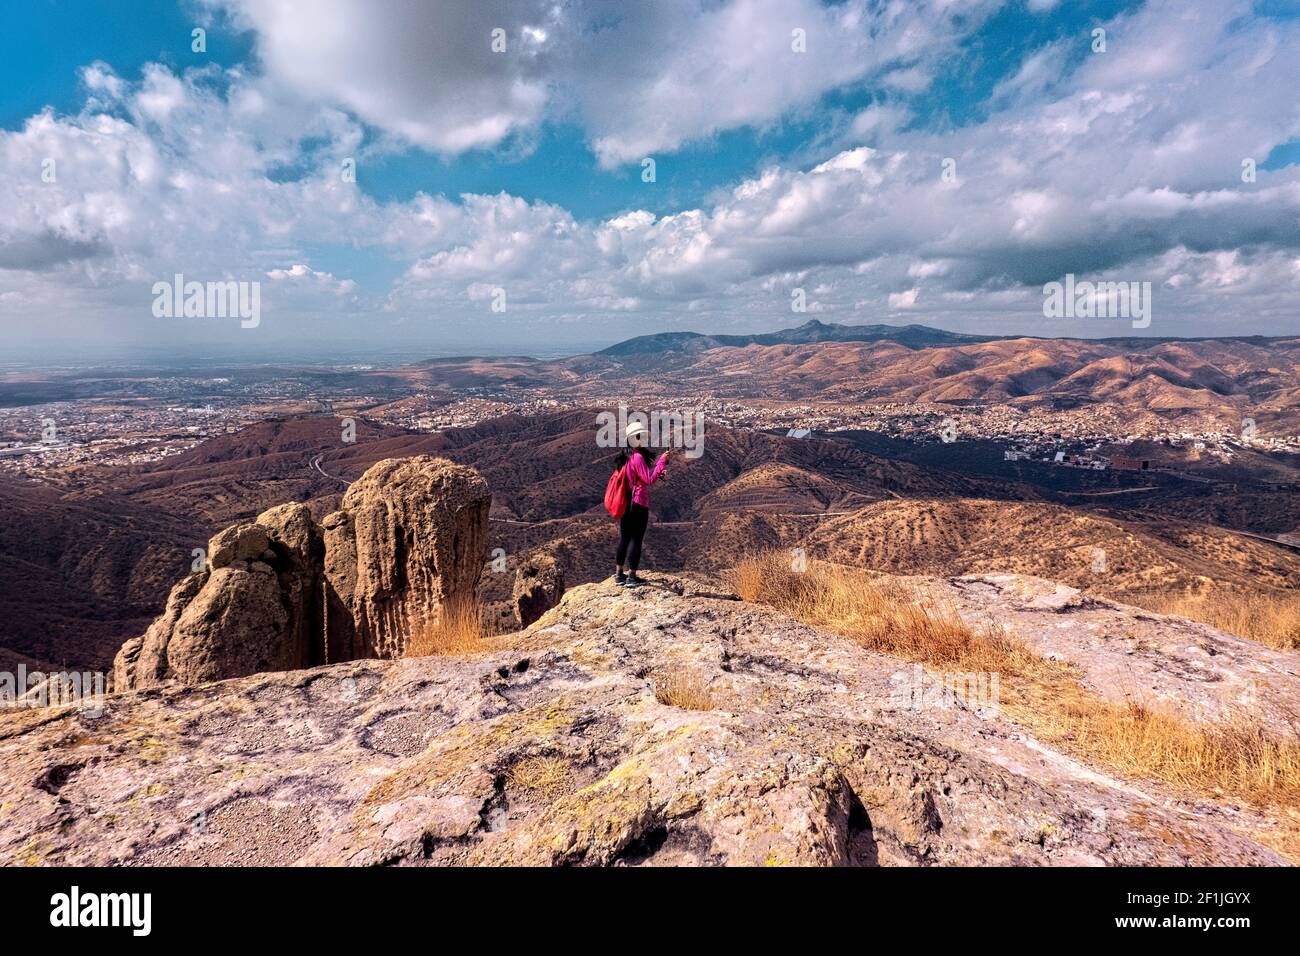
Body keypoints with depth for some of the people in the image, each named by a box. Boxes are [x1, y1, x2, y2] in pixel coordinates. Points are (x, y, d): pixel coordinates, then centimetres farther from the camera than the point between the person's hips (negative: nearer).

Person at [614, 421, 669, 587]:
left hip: (625, 504, 9)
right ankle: (632, 577, 4)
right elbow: (649, 480, -21)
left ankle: (619, 574, 22)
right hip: (638, 504, -9)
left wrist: (658, 473, 10)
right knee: (636, 539, -1)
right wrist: (661, 462, -18)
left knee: (624, 538, 14)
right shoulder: (638, 457, -18)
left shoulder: (627, 457, 11)